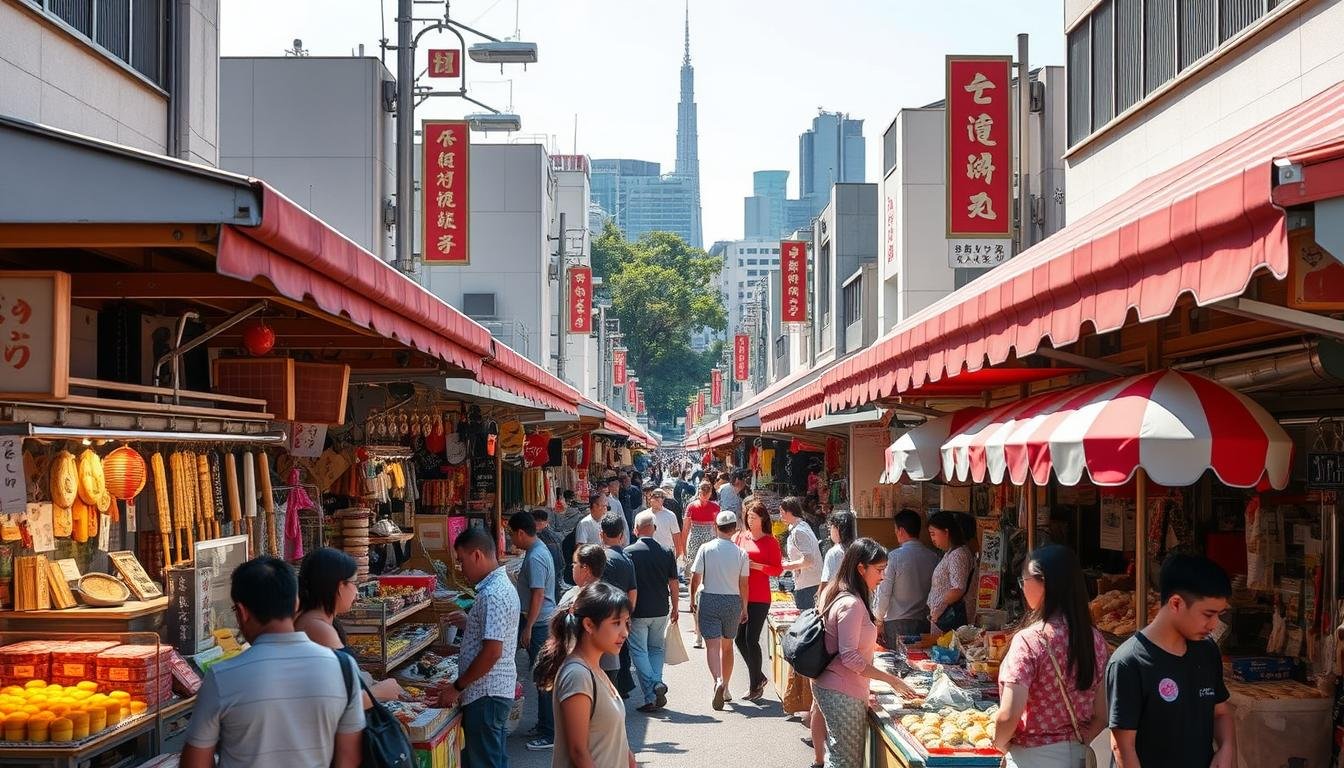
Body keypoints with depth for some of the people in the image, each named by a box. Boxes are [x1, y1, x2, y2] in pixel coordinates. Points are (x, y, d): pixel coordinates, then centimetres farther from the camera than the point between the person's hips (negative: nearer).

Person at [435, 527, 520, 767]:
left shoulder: (492, 594, -20)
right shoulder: (502, 585, 12)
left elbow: (492, 651, -25)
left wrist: (457, 687, -18)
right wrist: (468, 623, 14)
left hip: (486, 694, -10)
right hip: (500, 688, 10)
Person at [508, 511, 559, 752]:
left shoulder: (535, 558, -20)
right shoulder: (539, 550, 12)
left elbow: (537, 595, -24)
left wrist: (528, 628, -21)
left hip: (539, 623, -10)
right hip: (544, 621, 10)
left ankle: (549, 734, -1)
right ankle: (545, 725, 27)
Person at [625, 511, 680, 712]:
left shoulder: (629, 552, -10)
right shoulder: (666, 552, -1)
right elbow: (674, 584, 4)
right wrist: (674, 608, 16)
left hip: (638, 612, -3)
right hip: (661, 611, 3)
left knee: (639, 651, 3)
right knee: (656, 648, 20)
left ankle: (651, 696, -10)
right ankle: (657, 682, 3)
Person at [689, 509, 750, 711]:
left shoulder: (706, 549, -8)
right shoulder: (740, 553, -4)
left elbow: (695, 577, -6)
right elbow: (744, 584, -1)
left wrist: (693, 599, 10)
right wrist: (744, 608, 11)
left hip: (709, 599, -2)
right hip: (733, 601, 2)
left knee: (712, 644, -4)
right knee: (727, 645, 16)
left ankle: (718, 681, -28)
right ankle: (725, 688, 24)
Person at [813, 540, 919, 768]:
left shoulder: (837, 595, 8)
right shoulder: (851, 604, -22)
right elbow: (850, 658, -24)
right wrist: (892, 680, -21)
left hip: (829, 687, 10)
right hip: (842, 694, -10)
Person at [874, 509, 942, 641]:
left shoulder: (894, 556, -11)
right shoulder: (933, 557, 0)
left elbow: (884, 592, -7)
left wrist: (878, 618, 4)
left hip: (896, 623, -4)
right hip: (924, 623, 4)